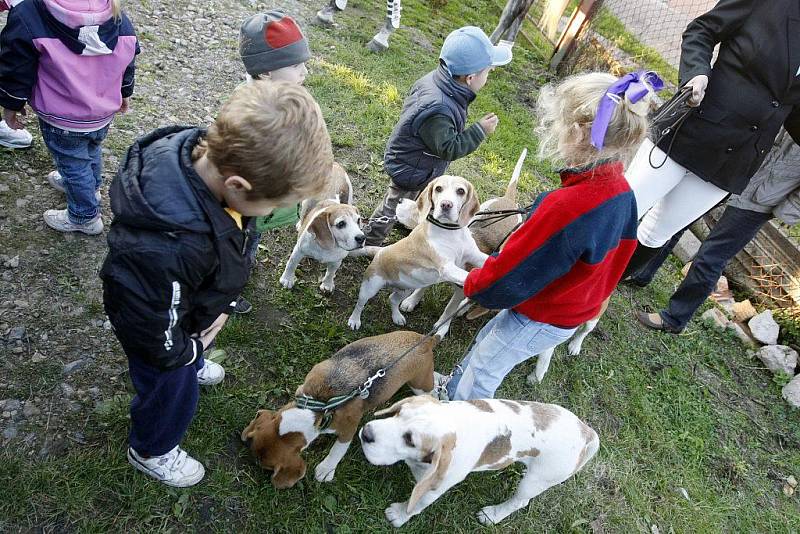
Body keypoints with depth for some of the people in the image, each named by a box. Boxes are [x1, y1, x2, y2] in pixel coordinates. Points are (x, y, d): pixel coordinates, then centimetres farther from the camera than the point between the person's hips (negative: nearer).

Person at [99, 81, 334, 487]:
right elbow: (153, 329, -30)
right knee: (172, 393, 23)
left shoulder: (211, 156, -26)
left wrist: (220, 307, -4)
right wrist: (188, 349, -11)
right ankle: (151, 451, 54)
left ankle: (192, 366, 71)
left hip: (192, 305, 6)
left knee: (190, 354, 37)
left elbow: (229, 247, -7)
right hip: (158, 328, -6)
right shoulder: (161, 250, -49)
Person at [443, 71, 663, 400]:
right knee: (484, 343, 28)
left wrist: (474, 284, -8)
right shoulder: (621, 191, -11)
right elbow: (622, 250, 6)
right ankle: (452, 390, 51)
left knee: (483, 371, 17)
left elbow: (510, 276, -29)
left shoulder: (565, 207, -39)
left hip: (540, 320, -8)